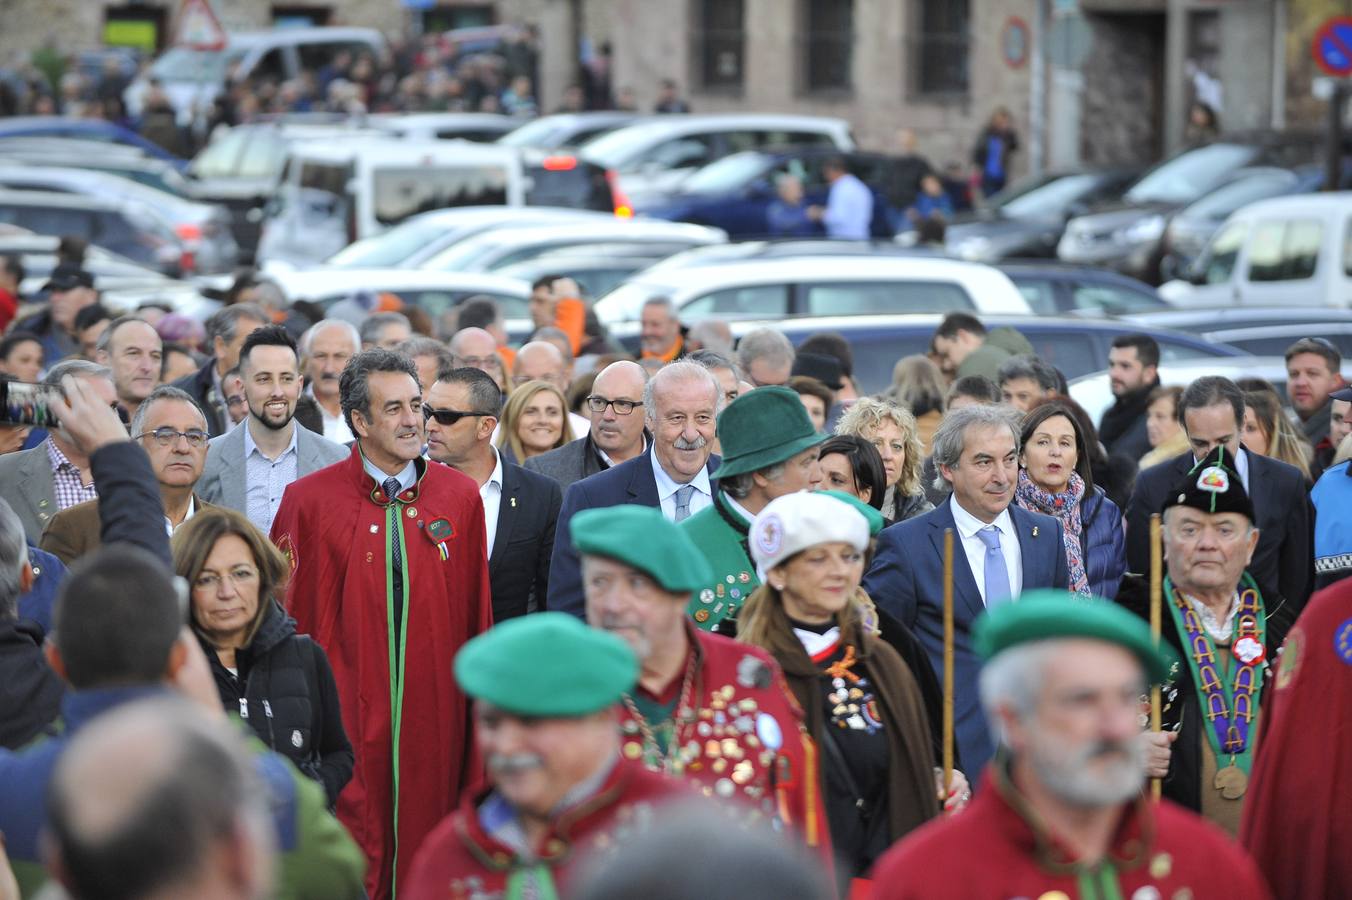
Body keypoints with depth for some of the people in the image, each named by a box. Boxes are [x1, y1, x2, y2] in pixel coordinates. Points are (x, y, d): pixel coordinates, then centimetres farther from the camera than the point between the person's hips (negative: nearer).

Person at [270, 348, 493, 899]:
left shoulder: (460, 496, 5)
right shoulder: (308, 501, -2)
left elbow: (476, 612, 8)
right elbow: (291, 615, 2)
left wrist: (481, 716, 7)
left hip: (434, 714, 2)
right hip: (347, 711, -2)